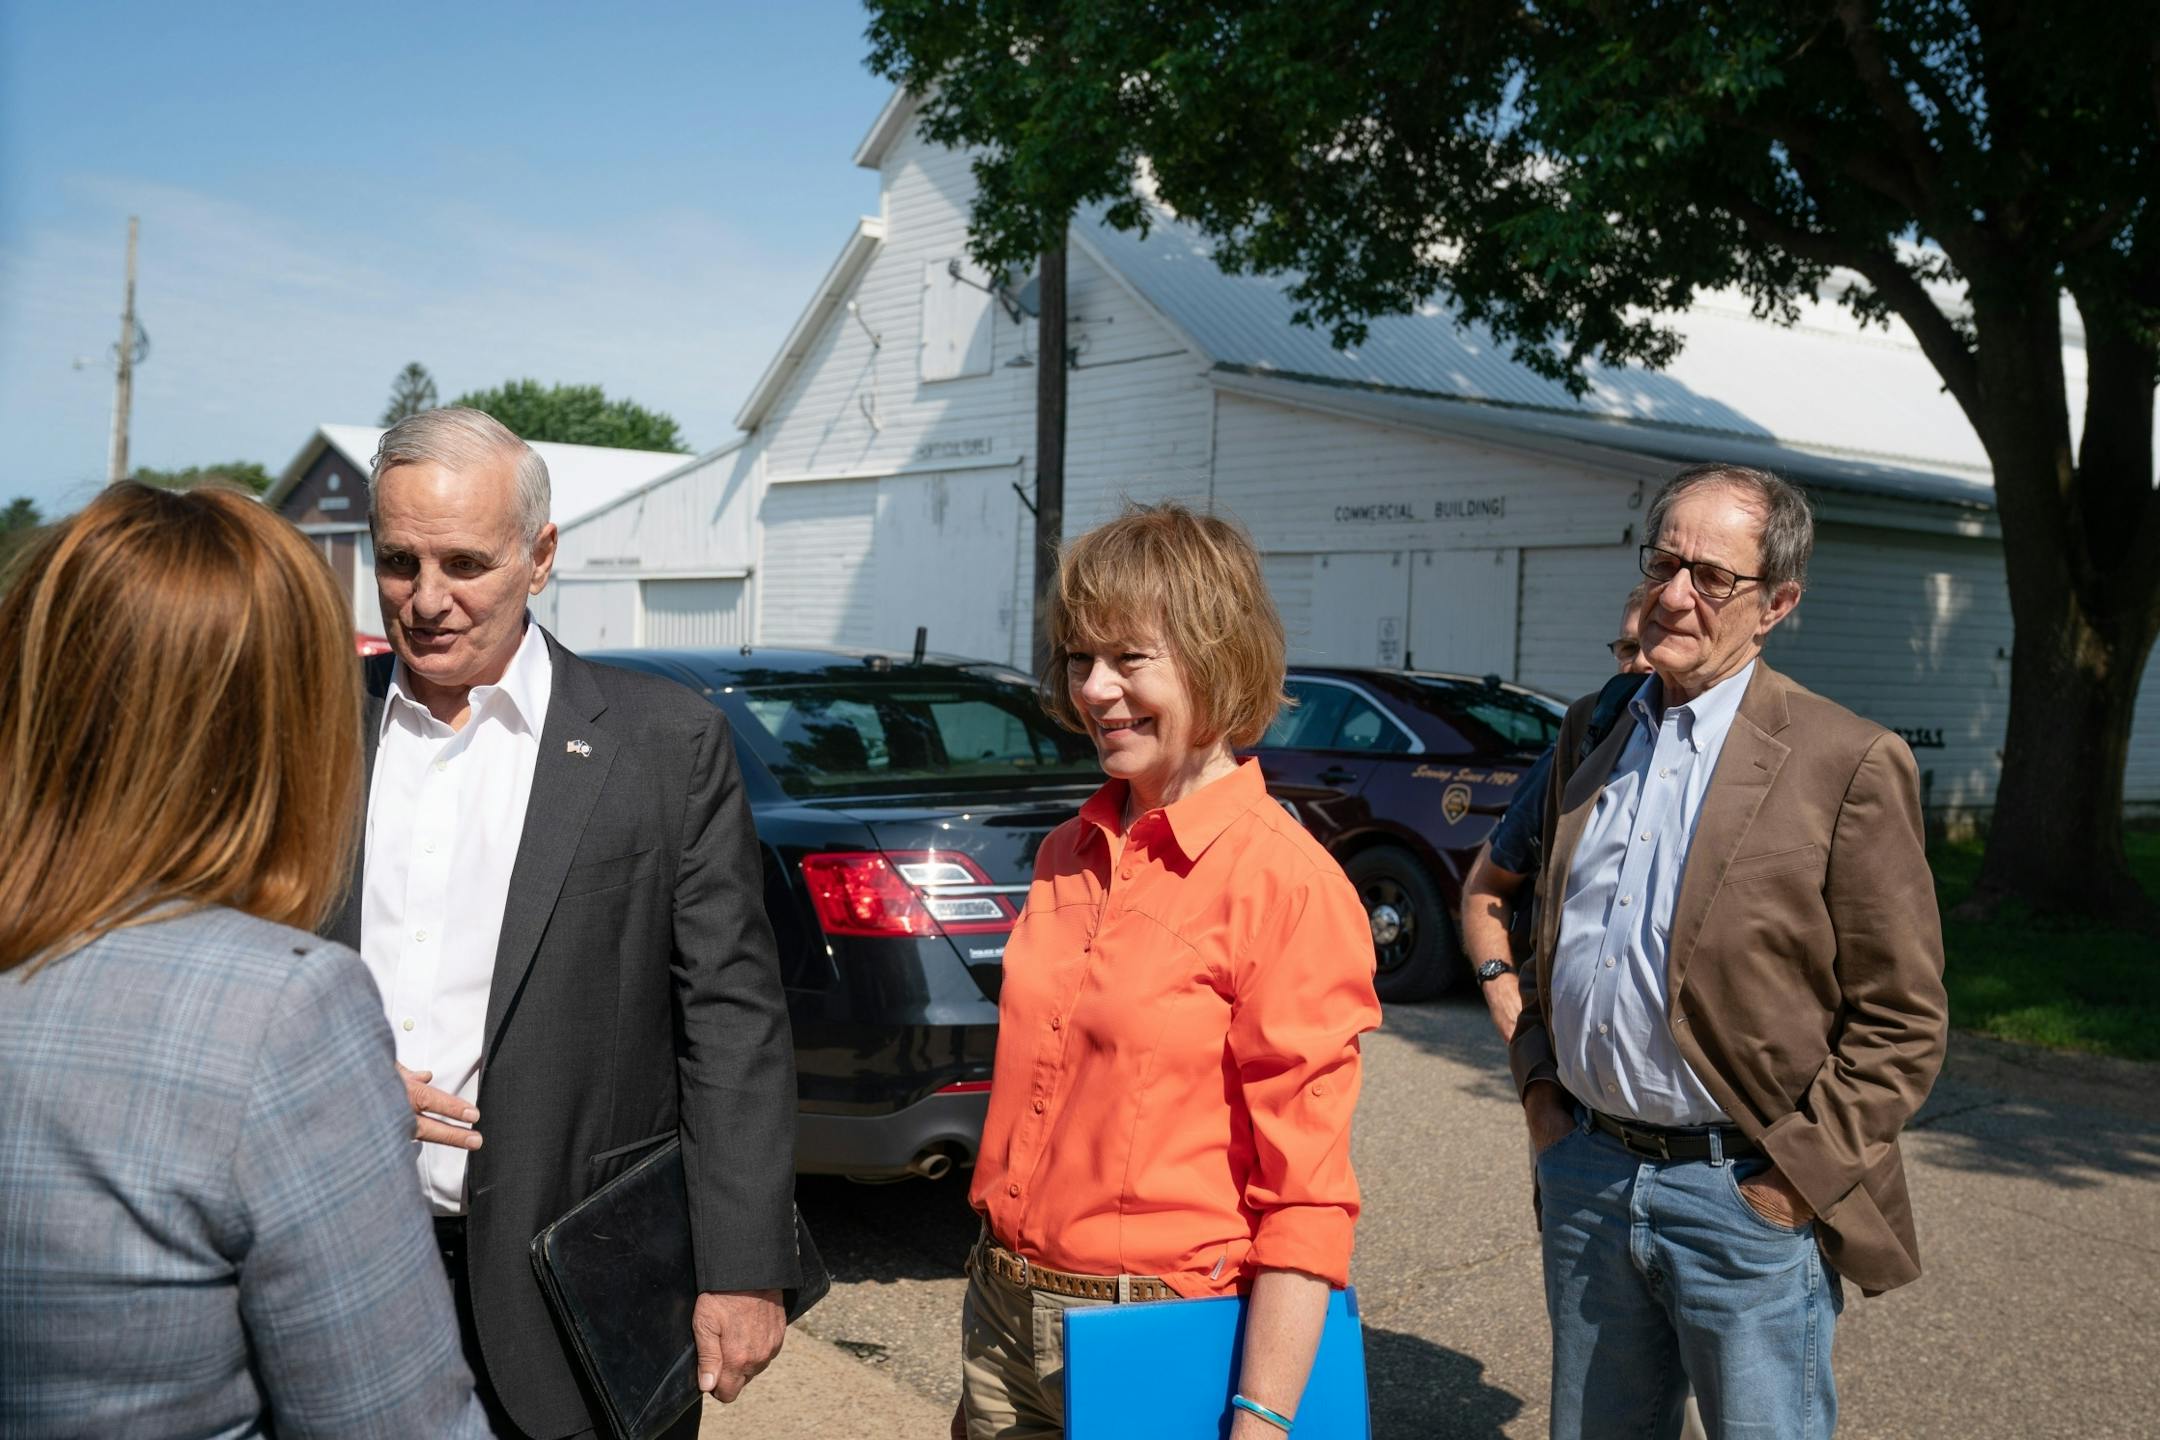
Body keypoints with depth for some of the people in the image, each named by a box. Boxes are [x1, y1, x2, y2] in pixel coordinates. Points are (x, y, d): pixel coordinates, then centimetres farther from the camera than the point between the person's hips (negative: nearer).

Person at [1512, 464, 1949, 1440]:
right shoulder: (1589, 737, 9)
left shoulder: (1848, 765, -9)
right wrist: (1538, 1082, 7)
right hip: (1584, 1169, 5)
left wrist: (1795, 1175, -12)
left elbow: (1903, 1022, -9)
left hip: (1745, 1194, -5)